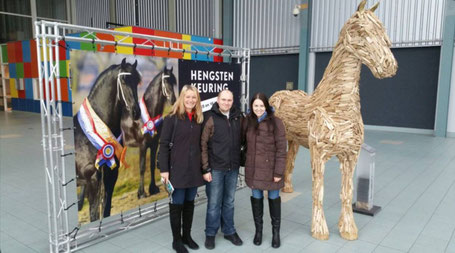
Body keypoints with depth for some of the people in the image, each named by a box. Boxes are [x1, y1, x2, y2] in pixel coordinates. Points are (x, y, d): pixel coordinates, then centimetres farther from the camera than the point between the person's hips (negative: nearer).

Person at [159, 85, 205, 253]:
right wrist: (164, 169, -13)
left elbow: (201, 144, 11)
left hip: (194, 169, 5)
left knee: (189, 203, 15)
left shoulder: (199, 119, 8)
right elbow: (164, 145, -9)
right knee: (176, 204, 6)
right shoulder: (172, 118, -6)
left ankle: (187, 235, 31)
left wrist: (204, 166, 8)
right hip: (177, 169, -5)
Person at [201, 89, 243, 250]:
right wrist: (205, 169, -11)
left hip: (233, 168, 4)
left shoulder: (238, 117, 3)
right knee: (214, 203, 7)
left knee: (229, 202, 16)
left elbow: (241, 141, 10)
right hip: (215, 168, -3)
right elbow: (203, 145, -9)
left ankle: (229, 231, 31)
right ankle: (210, 233, 24)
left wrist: (239, 161, 3)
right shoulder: (210, 118, -8)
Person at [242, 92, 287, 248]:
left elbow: (281, 149, -12)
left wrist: (279, 171, -14)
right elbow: (244, 142, 9)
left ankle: (276, 232, 29)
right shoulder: (247, 121, 2)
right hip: (253, 168, 3)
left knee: (274, 198, 11)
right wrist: (246, 162, 1)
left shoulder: (275, 122, -11)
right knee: (256, 198, 14)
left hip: (270, 168, -3)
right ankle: (258, 230, 33)